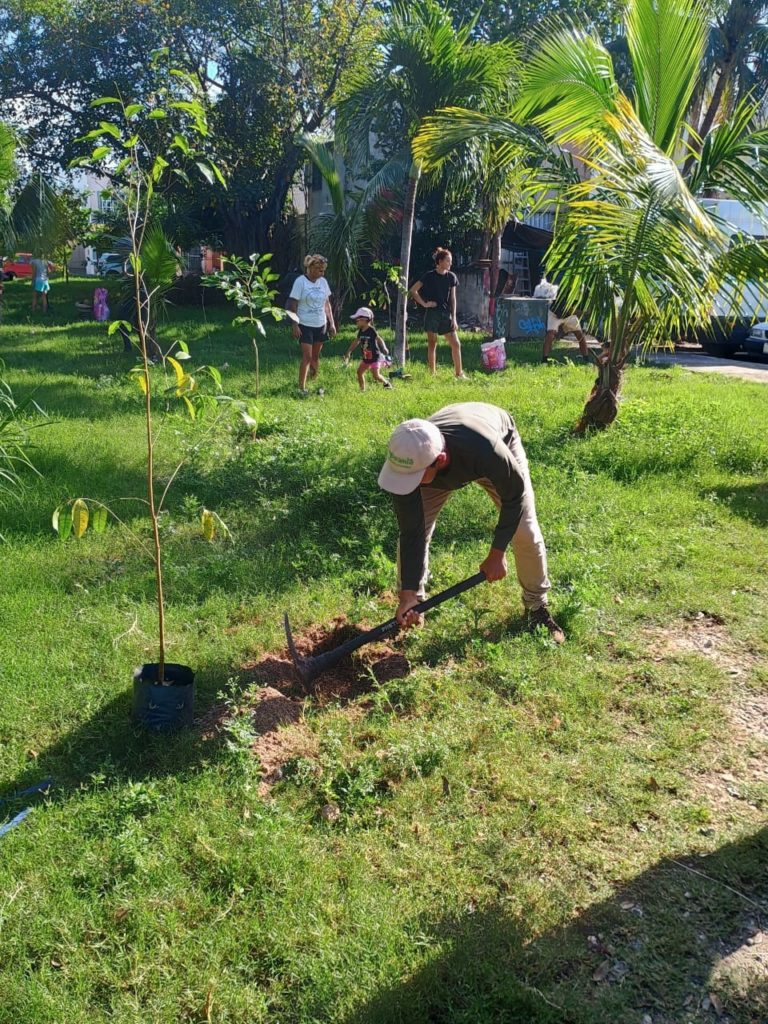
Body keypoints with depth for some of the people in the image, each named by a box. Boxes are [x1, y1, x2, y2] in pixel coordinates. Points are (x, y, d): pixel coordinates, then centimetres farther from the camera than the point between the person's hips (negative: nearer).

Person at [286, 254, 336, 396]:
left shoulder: (323, 282, 5)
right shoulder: (300, 281, -11)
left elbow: (327, 304, 13)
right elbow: (293, 305, -10)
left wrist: (331, 323, 9)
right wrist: (295, 325, -14)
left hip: (321, 325, 5)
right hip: (305, 325, -5)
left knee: (316, 356, 12)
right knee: (307, 356, -10)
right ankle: (302, 387, -7)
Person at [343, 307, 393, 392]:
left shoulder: (371, 330, -17)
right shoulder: (361, 332, 4)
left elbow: (379, 340, -18)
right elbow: (355, 342, 12)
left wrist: (384, 349, -35)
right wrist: (348, 353, 11)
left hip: (375, 357, -8)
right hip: (366, 358, 8)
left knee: (375, 375, -12)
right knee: (359, 372, 4)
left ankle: (386, 383, 13)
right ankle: (362, 390, 13)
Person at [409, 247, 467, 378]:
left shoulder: (451, 277, 5)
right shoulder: (429, 276, -6)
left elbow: (452, 298, 7)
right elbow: (413, 291, -3)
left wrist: (453, 318, 2)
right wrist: (424, 303, -7)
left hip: (446, 314, 4)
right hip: (432, 313, -4)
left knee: (456, 344, 0)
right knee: (432, 344, 2)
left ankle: (459, 373, 10)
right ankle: (432, 374, 10)